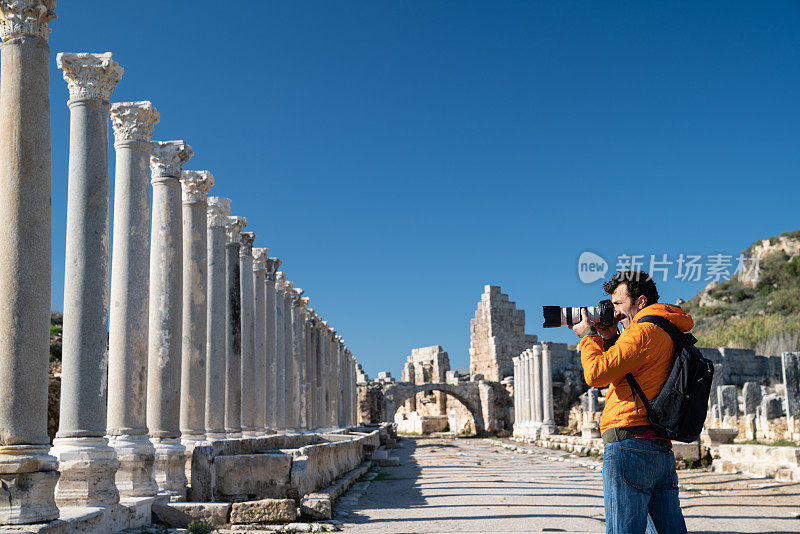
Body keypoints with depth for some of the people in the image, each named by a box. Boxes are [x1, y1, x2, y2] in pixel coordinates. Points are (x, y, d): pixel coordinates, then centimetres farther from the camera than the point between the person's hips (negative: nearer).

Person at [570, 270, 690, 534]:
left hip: (629, 445, -10)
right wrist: (609, 338, 19)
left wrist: (588, 335, 1)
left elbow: (596, 373, -15)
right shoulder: (668, 334, 21)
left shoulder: (643, 330, -9)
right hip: (662, 451, 10)